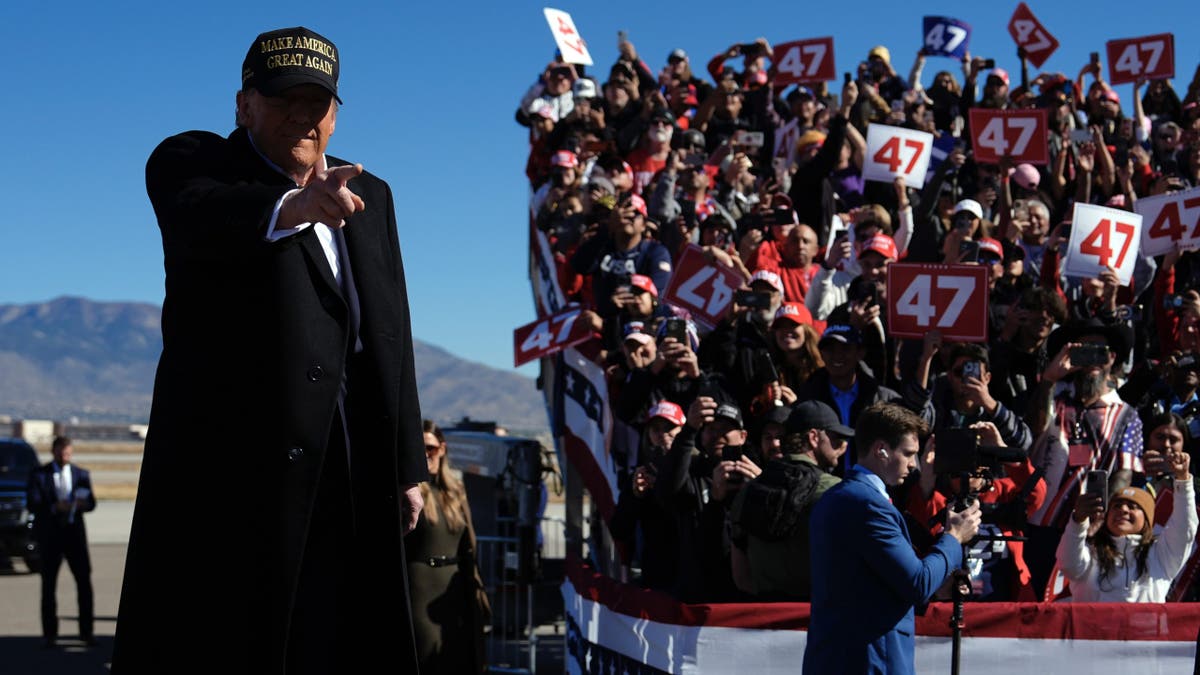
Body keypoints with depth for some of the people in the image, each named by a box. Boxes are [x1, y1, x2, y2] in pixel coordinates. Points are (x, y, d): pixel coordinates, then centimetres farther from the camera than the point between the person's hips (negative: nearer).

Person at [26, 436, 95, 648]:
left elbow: (91, 503, 4)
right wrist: (55, 507, -24)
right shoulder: (39, 475, 2)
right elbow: (33, 505, -7)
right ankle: (49, 633, 11)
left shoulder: (82, 475, 10)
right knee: (49, 584, 3)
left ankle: (86, 631, 4)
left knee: (84, 581, -4)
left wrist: (83, 503, -20)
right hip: (49, 534, -2)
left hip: (75, 532, 2)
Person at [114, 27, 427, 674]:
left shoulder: (369, 196, 18)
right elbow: (200, 216, -23)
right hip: (230, 463, -4)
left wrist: (407, 464, 10)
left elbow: (393, 338, 16)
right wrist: (293, 206, -44)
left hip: (352, 477, 5)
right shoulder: (189, 160, 2)